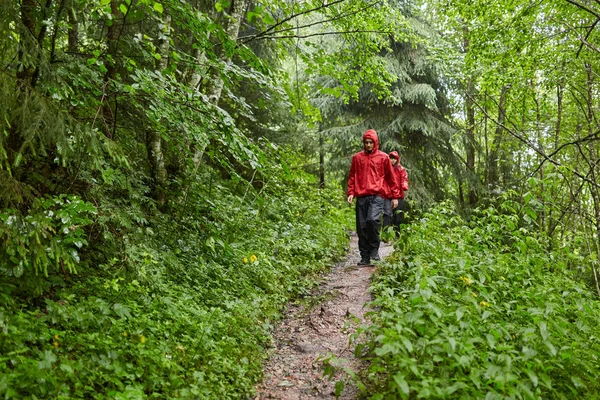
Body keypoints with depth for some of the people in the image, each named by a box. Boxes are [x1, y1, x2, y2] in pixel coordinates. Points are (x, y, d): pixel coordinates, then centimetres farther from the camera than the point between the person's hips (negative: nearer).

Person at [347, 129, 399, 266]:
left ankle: (374, 248, -3)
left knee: (373, 219, -25)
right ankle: (365, 257, 12)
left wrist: (395, 196, 9)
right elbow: (352, 177, 16)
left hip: (377, 195, -3)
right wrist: (351, 193, 3)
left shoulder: (383, 157, 8)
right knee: (362, 226, 2)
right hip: (361, 197, 3)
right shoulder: (357, 157, 13)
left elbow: (391, 177, 11)